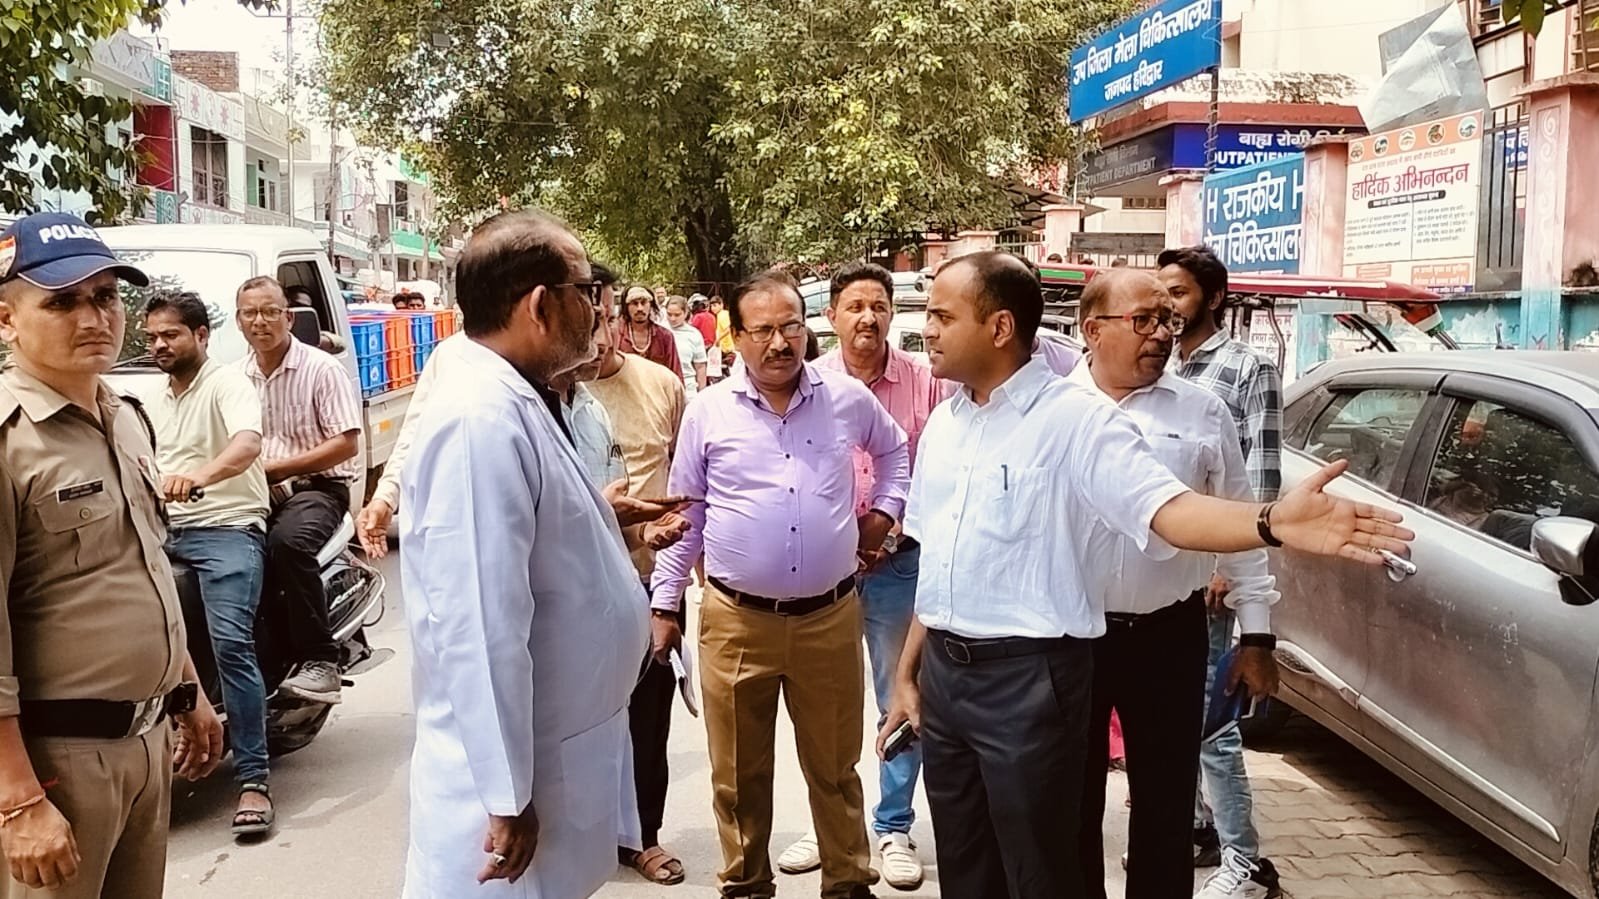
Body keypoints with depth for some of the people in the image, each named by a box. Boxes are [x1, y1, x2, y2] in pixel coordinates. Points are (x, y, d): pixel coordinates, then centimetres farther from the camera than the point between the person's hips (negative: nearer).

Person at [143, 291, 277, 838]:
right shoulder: (157, 401, 23)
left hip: (227, 530, -8)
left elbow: (248, 443, -25)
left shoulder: (228, 384, -4)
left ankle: (253, 779, -20)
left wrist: (202, 474, -44)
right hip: (168, 533, 8)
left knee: (231, 643, -22)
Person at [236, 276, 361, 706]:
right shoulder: (236, 376, 13)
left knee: (288, 540, -36)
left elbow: (347, 444, -10)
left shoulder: (321, 369, -4)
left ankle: (320, 661, -28)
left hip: (317, 487, -5)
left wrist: (276, 467, -15)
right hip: (255, 493, 5)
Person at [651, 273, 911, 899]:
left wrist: (883, 511, 12)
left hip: (830, 617, 1)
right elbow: (684, 515, 5)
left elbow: (895, 450, 23)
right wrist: (665, 603, 6)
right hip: (736, 619, 0)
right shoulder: (708, 411, -2)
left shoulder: (848, 398, 1)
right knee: (739, 772, 12)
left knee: (835, 766, 14)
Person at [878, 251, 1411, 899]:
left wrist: (1272, 523, -45)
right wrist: (907, 672, 16)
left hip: (1026, 679, -6)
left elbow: (1167, 510, -26)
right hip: (941, 672, 7)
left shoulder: (1074, 419, -13)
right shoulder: (943, 422, 9)